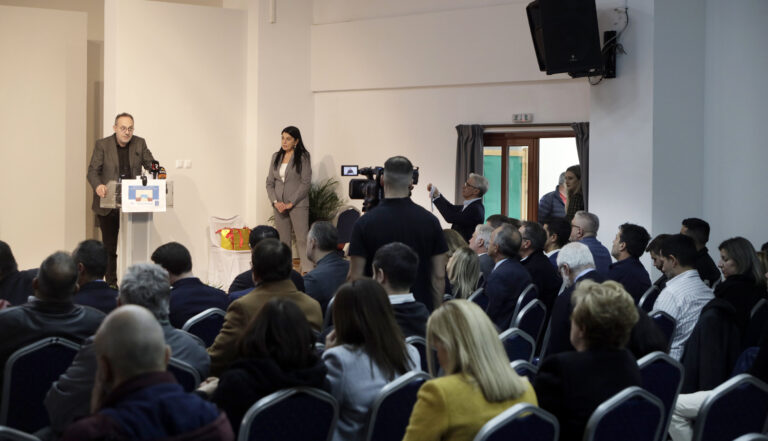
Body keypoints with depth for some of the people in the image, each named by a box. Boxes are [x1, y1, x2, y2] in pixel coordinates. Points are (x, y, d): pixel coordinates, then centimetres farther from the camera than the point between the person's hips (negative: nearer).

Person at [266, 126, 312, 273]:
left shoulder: (303, 157, -3)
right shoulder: (276, 157, 12)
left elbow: (306, 183, -8)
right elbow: (269, 182, 12)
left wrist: (291, 203, -12)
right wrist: (276, 202, -4)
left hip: (298, 204, -5)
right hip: (279, 206, 5)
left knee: (302, 239, -9)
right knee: (283, 241, 6)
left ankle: (307, 272, -12)